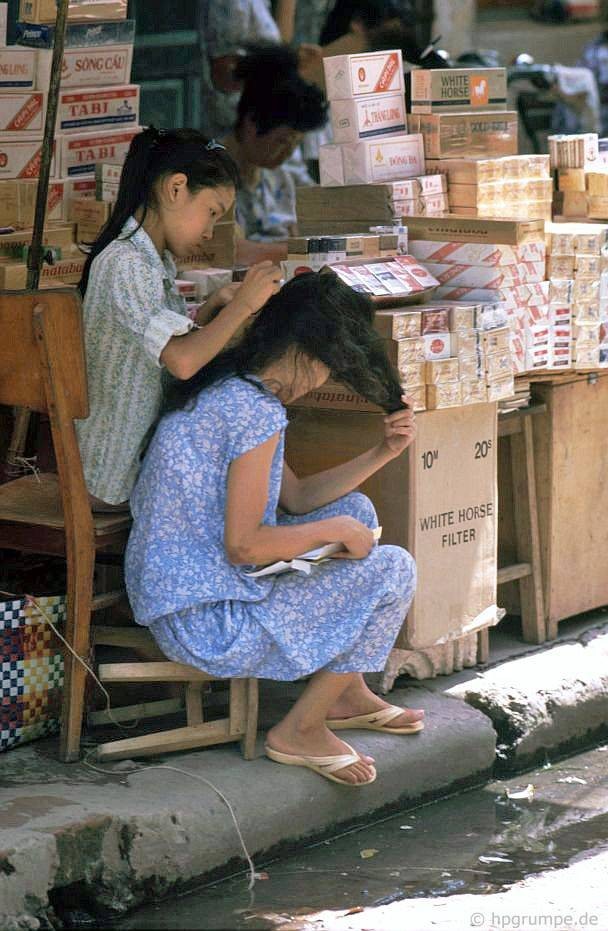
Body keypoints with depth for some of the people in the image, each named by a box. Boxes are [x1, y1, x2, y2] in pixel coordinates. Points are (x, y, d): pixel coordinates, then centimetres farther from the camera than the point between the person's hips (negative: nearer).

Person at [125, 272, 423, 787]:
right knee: (393, 571, -6)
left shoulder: (225, 390, 11)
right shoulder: (256, 411, -21)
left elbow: (297, 497, 17)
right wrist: (335, 531, -9)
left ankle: (347, 693, 26)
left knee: (355, 509, 20)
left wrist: (383, 452, 9)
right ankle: (301, 730, 6)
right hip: (206, 622, -10)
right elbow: (242, 546, -22)